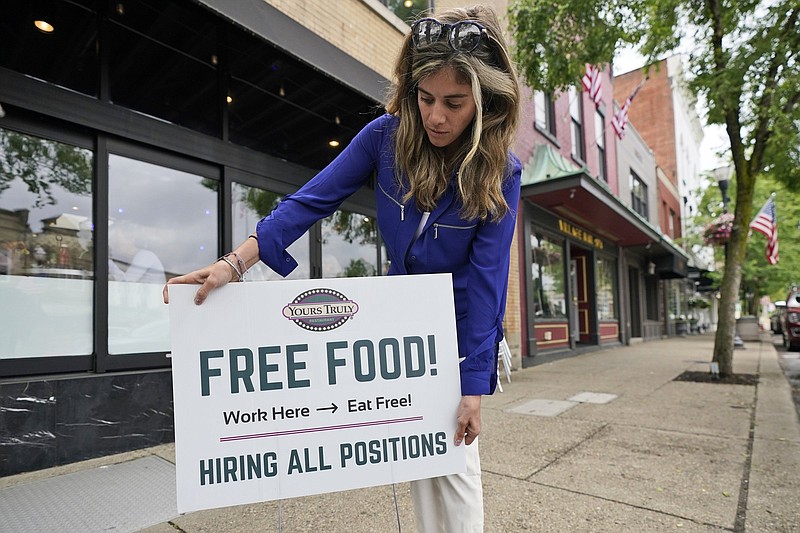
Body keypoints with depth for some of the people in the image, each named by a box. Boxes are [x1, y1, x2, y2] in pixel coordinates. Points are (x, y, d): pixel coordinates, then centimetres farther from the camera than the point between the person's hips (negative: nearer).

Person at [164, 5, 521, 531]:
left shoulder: (500, 173, -21)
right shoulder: (387, 136, -15)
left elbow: (485, 281, -22)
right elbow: (311, 201, -18)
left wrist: (473, 387, -21)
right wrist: (233, 264, -28)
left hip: (459, 326, -3)